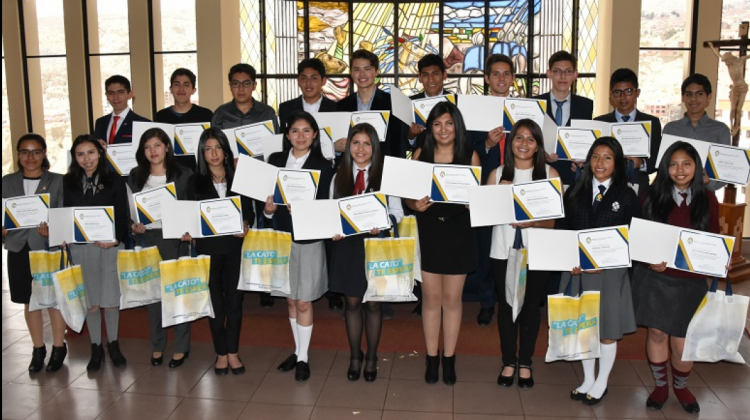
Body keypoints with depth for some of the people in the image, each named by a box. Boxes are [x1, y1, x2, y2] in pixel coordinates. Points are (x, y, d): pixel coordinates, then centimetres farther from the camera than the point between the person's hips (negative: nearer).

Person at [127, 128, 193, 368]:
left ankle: (181, 347, 14)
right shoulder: (135, 176, 9)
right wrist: (132, 226, -7)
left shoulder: (183, 174, 0)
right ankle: (157, 346, 22)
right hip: (146, 239, 3)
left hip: (174, 239, -3)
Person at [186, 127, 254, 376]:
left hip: (235, 247, 0)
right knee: (216, 302, 6)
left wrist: (245, 225, -15)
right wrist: (189, 232, -13)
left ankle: (233, 352, 17)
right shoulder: (195, 182, 6)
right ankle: (221, 353, 19)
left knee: (234, 300, 4)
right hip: (209, 248, 0)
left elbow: (249, 211, 5)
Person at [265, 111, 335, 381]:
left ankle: (303, 358, 17)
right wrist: (267, 209, -14)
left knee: (303, 302, 3)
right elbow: (267, 195, 7)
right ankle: (297, 351, 30)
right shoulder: (275, 161, 5)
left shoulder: (323, 166, -5)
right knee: (290, 300, 14)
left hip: (309, 240, -4)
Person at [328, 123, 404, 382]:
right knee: (352, 302, 11)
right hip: (347, 245, 2)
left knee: (373, 303, 9)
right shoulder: (338, 178, 6)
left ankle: (371, 357, 25)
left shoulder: (386, 175, -2)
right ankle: (355, 356, 27)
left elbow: (397, 212, -3)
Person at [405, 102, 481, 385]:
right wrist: (415, 204, -17)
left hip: (458, 233, 0)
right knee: (431, 298, 7)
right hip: (427, 232, 1)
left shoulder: (470, 156, 0)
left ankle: (449, 358, 22)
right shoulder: (420, 154, 3)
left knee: (452, 299, 8)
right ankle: (431, 358, 21)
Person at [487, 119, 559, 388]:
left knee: (531, 306, 8)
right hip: (504, 251, 1)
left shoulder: (550, 174, 0)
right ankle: (508, 362, 23)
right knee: (506, 305, 8)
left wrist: (531, 222, -21)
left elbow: (554, 219, -3)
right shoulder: (497, 174, 5)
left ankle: (525, 363, 23)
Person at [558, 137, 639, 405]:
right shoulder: (575, 192, 5)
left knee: (607, 330, 8)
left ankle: (601, 383, 27)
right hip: (577, 270, 3)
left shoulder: (627, 196, -3)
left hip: (610, 272, -3)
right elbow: (561, 231, 3)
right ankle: (587, 380, 30)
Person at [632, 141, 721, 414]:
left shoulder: (707, 199, 3)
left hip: (690, 281, 0)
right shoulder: (654, 196, 1)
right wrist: (649, 260, -13)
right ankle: (660, 386, 30)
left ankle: (681, 387, 31)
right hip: (654, 276, 0)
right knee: (656, 332, 7)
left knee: (681, 341, 2)